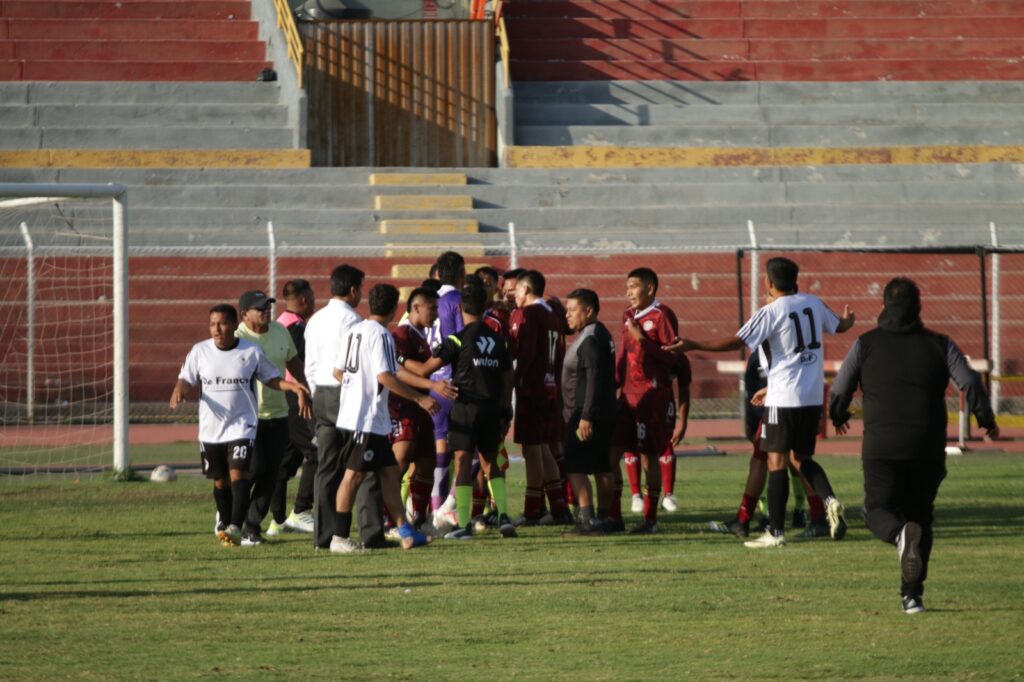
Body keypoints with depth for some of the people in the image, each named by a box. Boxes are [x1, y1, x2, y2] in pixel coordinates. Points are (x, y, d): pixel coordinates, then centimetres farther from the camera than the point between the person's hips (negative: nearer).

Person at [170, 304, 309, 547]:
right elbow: (186, 379, 7)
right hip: (211, 428, 3)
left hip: (242, 426, -3)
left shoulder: (252, 352, -1)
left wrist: (294, 387, -8)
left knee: (238, 474, -18)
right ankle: (224, 521, 33)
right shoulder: (200, 351, 2)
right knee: (220, 481, 12)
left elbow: (272, 379, 8)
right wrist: (179, 391, -16)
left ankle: (235, 527, -25)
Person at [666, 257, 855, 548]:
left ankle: (776, 532, -2)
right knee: (801, 458, 18)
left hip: (784, 398, -7)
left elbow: (737, 342, -16)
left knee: (776, 461, -2)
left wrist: (693, 346, -9)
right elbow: (839, 326, 25)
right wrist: (849, 320, 51)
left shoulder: (770, 313, -12)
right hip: (813, 396, 7)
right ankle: (830, 500, -7)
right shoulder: (813, 303, 7)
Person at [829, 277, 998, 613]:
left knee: (877, 510, 5)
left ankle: (901, 535, -31)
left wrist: (838, 417, 26)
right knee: (920, 515, 14)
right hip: (928, 447, 2)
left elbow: (839, 390, 4)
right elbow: (969, 381, -4)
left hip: (881, 446, -2)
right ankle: (912, 594, 7)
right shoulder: (939, 345, 7)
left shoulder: (866, 344, 5)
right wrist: (987, 421, 10)